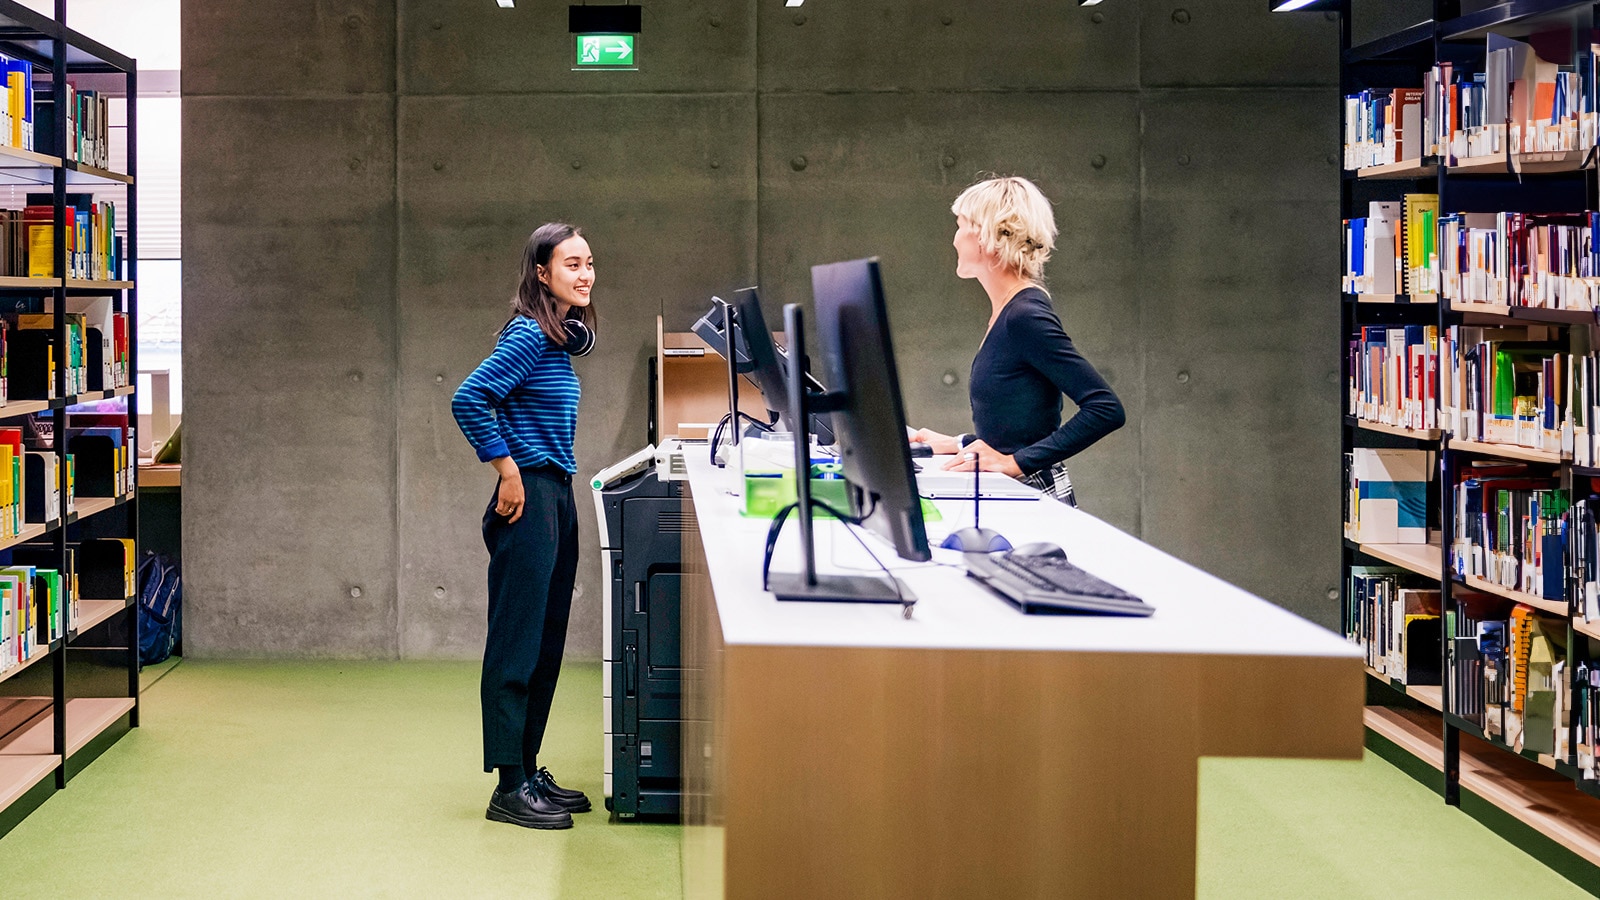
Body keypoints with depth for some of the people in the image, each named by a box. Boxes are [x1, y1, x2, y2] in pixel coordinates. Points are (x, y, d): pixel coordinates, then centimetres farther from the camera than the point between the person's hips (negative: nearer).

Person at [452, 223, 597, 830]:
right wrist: (508, 471, -18)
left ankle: (530, 771, 22)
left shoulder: (560, 338, 14)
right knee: (516, 644, -6)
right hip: (529, 499, -10)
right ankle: (510, 789, -2)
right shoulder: (528, 335, -14)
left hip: (557, 498, 10)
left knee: (546, 644, 14)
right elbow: (469, 398, -23)